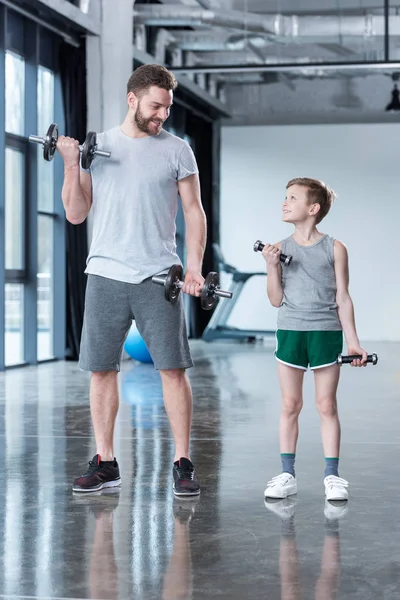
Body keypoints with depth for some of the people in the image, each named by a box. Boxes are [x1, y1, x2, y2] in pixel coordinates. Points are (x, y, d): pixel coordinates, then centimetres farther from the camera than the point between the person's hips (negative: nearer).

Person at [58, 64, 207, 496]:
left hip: (158, 277, -2)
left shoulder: (176, 151, 5)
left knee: (173, 368, -5)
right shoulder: (96, 146, 8)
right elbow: (76, 214, 7)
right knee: (101, 368, 4)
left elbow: (194, 212, 5)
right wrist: (71, 164, -5)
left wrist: (194, 266, -7)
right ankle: (105, 463, 14)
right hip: (105, 274, 2)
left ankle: (183, 464, 2)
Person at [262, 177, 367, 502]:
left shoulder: (335, 249, -2)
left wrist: (353, 342, -1)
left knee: (327, 405, 3)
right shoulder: (280, 249, 3)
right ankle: (287, 474, 13)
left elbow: (343, 299, 1)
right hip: (290, 332, 2)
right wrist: (272, 267, -12)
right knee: (290, 405, 6)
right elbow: (276, 300, 2)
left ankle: (332, 475, 9)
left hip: (326, 333, -2)